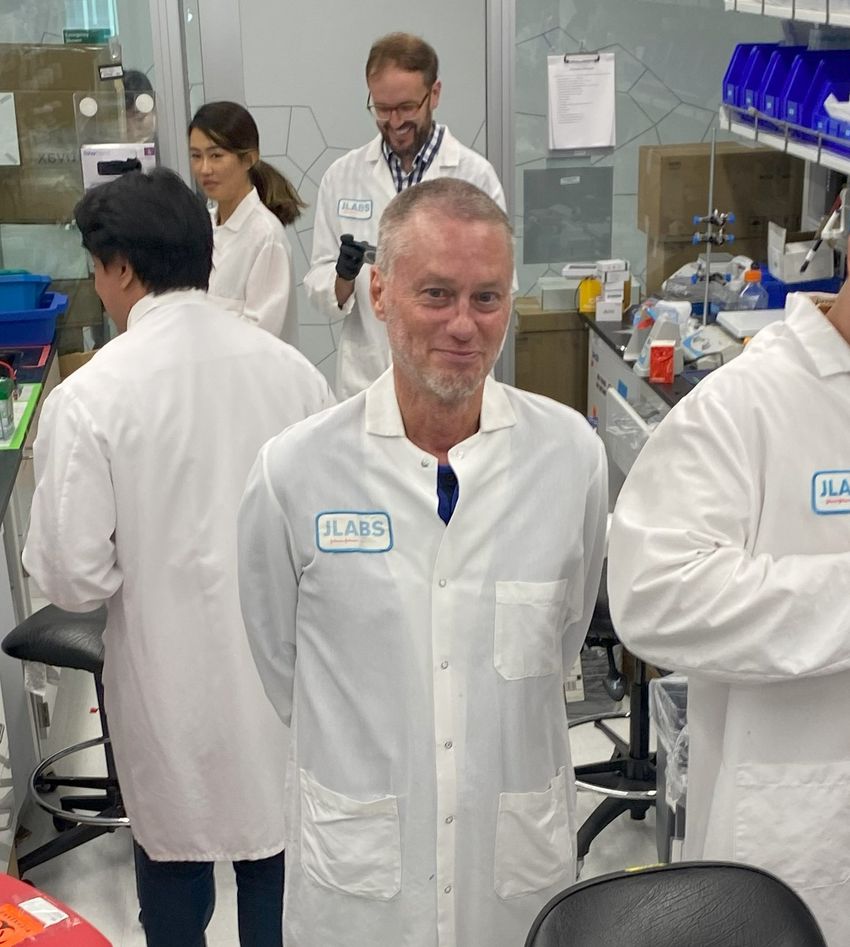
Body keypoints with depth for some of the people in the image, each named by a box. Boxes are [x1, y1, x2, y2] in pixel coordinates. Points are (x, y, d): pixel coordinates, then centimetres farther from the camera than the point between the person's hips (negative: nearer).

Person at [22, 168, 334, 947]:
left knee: (175, 852, 19)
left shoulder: (90, 395, -18)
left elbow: (74, 575, -15)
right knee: (276, 845, 21)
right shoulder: (291, 368, -8)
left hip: (173, 672, -3)